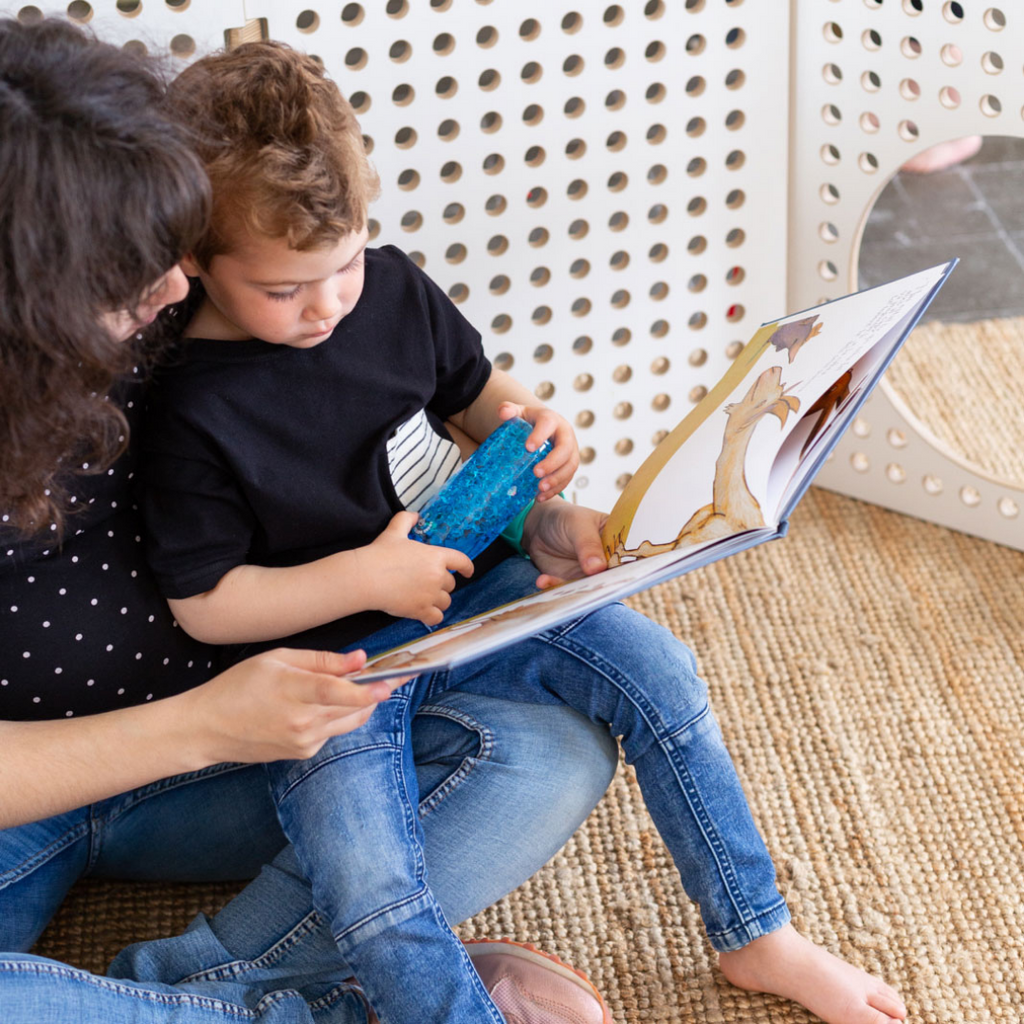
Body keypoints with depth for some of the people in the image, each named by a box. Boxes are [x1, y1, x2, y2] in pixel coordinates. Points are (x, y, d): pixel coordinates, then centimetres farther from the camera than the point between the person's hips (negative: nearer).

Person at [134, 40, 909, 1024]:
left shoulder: (392, 289, -1)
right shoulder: (193, 414, -17)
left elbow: (472, 389, 17)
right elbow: (204, 604, -13)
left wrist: (526, 423, -6)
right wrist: (363, 576, -20)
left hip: (467, 586, 5)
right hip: (326, 663, -5)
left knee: (657, 671, -6)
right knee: (375, 906, -27)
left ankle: (757, 938, 9)